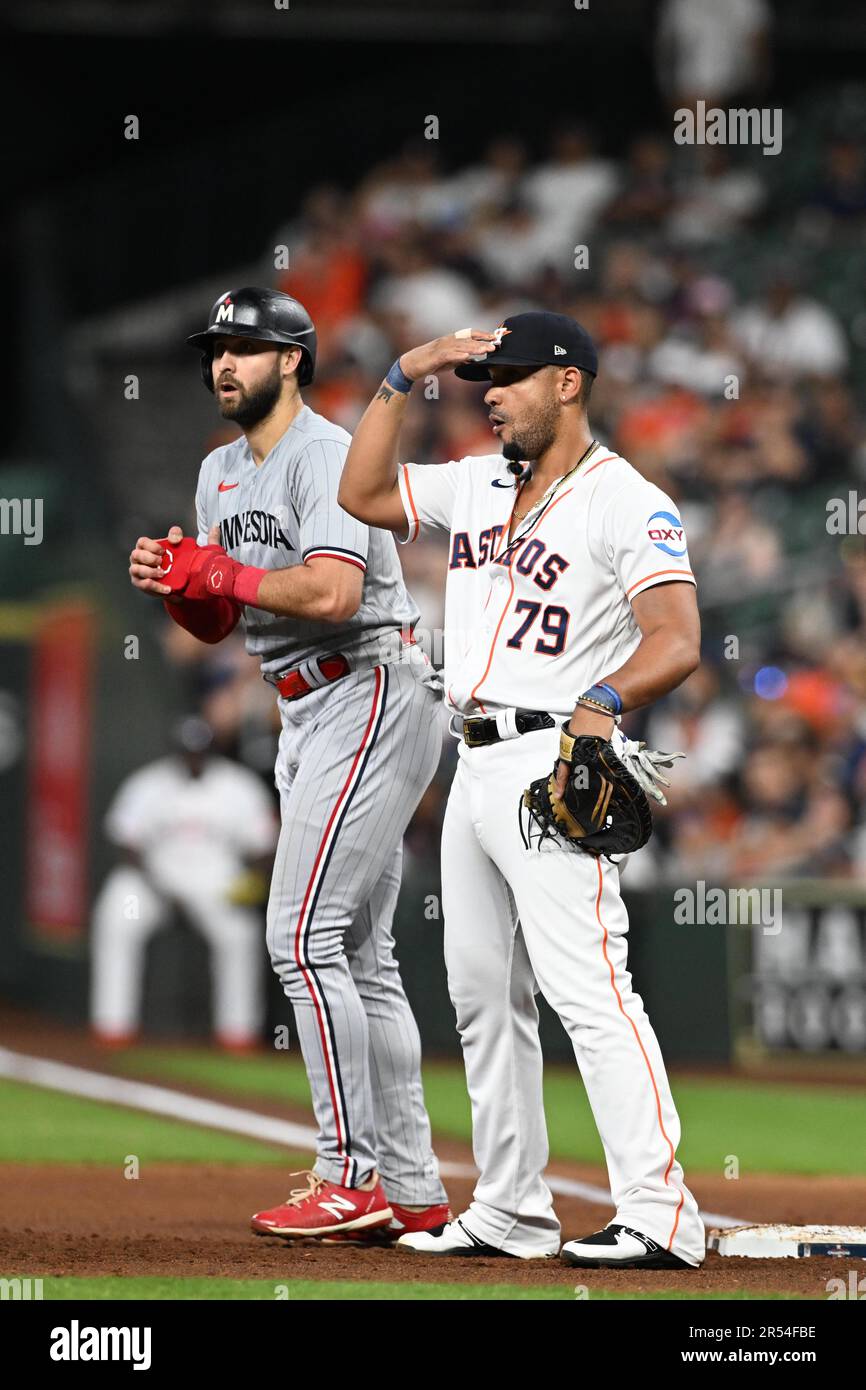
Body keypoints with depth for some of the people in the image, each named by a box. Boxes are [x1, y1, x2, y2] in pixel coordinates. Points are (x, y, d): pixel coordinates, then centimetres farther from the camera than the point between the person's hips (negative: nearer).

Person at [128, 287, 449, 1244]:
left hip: (372, 696, -10)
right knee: (358, 955, 9)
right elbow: (217, 623, 18)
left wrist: (214, 570, -17)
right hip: (309, 720, 10)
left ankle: (352, 1178, -14)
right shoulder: (220, 473, 17)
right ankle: (411, 1193, 12)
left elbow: (332, 591, -26)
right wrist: (174, 584, -3)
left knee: (303, 937, -15)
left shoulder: (325, 454, -13)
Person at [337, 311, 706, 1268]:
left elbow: (676, 641, -18)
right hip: (475, 765, 9)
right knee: (482, 997, 11)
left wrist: (603, 704, -36)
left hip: (552, 766, -9)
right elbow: (362, 494, 20)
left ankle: (659, 1216, -22)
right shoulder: (478, 486, 17)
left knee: (587, 991, -18)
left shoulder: (628, 503, -8)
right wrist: (404, 377, 12)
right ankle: (511, 1213, 18)